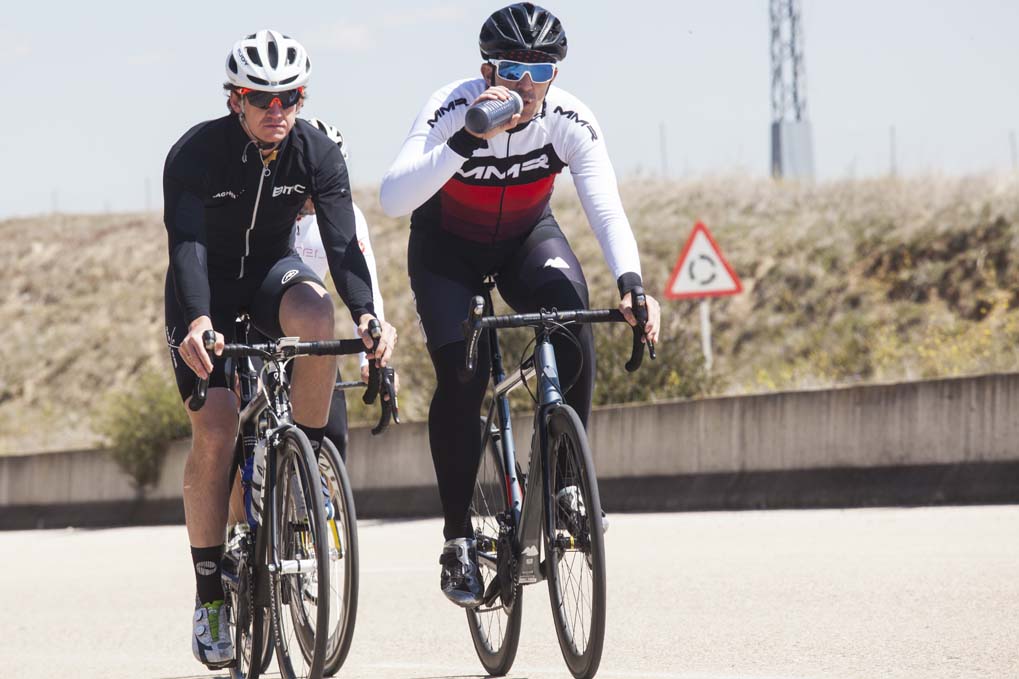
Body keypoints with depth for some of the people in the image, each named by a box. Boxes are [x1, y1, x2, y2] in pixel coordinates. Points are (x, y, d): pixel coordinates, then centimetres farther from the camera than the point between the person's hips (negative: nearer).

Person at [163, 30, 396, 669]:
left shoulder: (318, 153, -18)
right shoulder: (195, 154, -25)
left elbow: (342, 242, -27)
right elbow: (186, 245, -35)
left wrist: (367, 314, -45)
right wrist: (198, 322, -53)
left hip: (273, 269, 2)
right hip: (207, 289, -2)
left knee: (315, 313, -35)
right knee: (215, 432, -17)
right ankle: (210, 592, -5)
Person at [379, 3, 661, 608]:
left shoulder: (570, 120, -24)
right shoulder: (452, 110, -31)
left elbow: (607, 209, -33)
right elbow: (394, 199, -44)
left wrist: (631, 283, -51)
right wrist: (469, 139, -55)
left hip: (527, 237, 2)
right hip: (448, 248, -2)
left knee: (572, 321, -28)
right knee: (461, 376, -22)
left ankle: (567, 479, -12)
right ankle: (458, 535, -9)